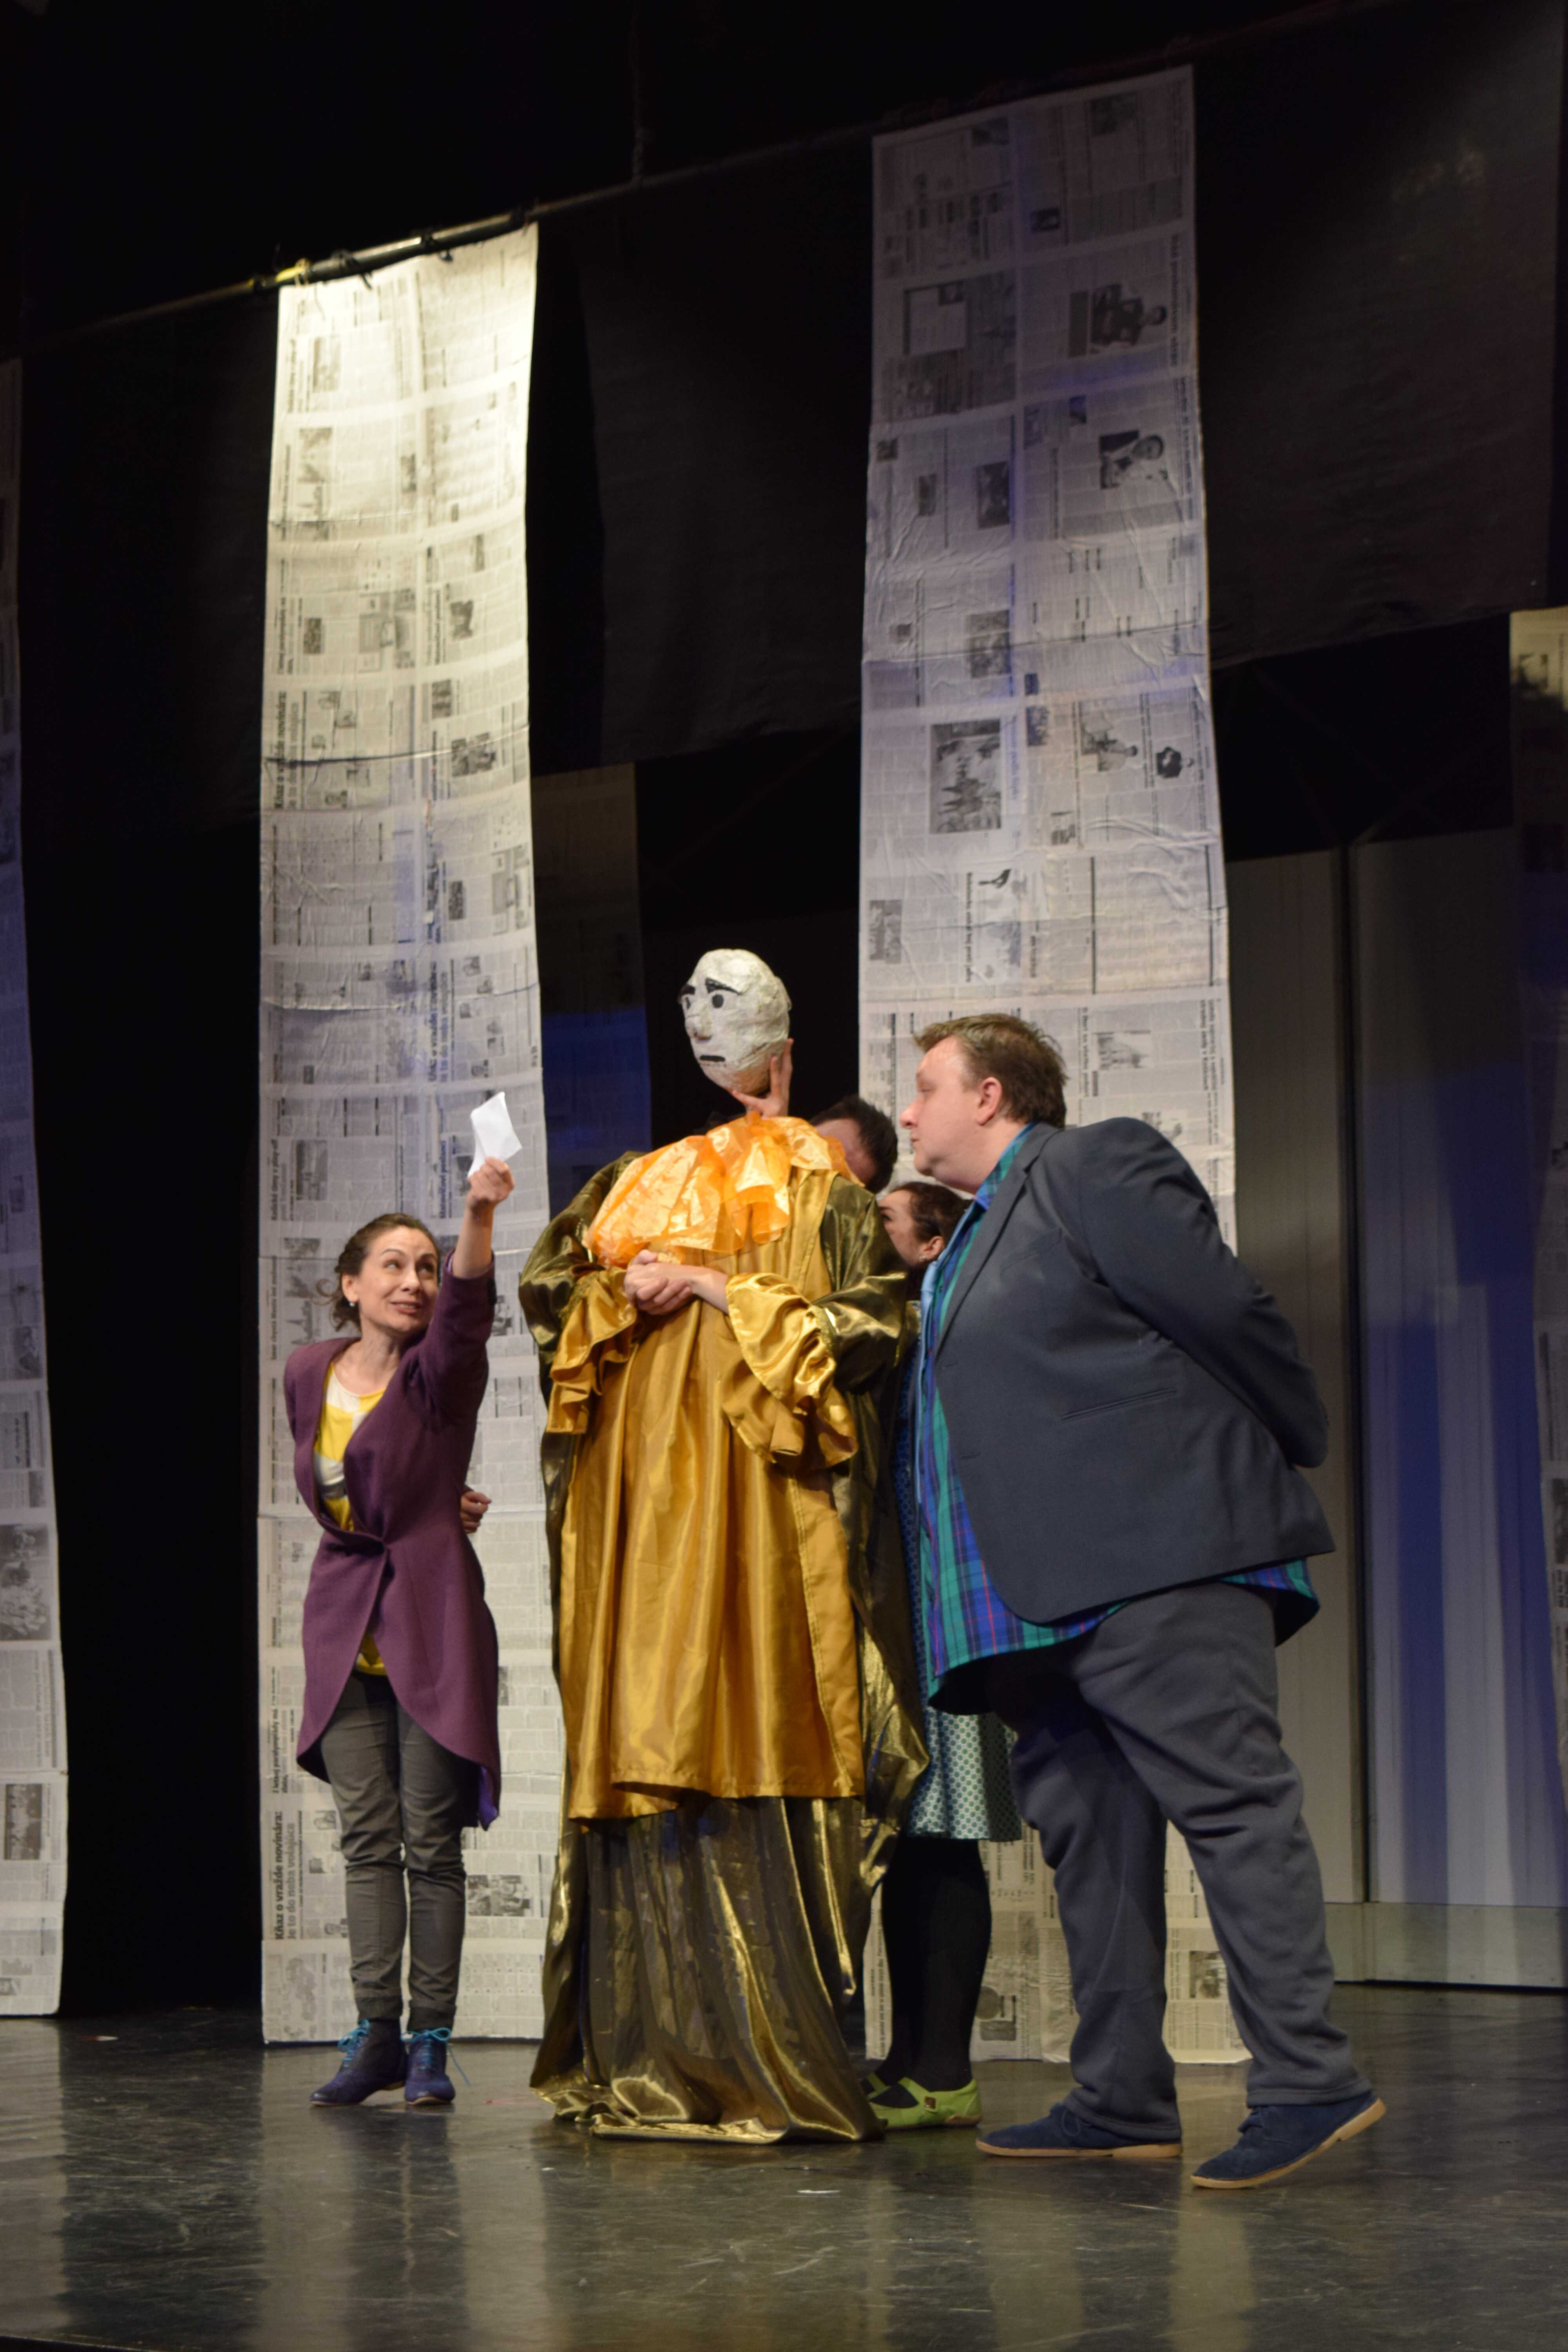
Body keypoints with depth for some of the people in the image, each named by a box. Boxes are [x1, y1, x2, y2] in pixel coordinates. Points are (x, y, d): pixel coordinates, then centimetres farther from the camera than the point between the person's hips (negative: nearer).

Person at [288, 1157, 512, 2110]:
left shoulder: (440, 1371, -6)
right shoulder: (309, 1373, 7)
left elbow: (466, 1303, -29)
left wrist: (480, 1218, -46)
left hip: (432, 1620, -4)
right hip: (346, 1622, 4)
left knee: (431, 1838, -4)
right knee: (367, 1834, 1)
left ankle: (430, 2041, 1)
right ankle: (377, 2031, 3)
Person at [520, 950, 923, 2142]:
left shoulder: (819, 1187, 4)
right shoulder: (637, 1184, 20)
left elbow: (871, 1322, -6)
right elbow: (547, 1285, 20)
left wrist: (718, 1290, -9)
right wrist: (625, 1293, 0)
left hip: (758, 1500, -5)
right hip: (640, 1488, 5)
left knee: (748, 1747, -11)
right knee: (640, 1757, 1)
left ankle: (768, 2059, -9)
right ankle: (651, 2054, 4)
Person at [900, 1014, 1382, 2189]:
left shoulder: (1096, 1166, -3)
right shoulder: (982, 1234, 25)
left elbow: (1232, 1315, -7)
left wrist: (1297, 1447, 1)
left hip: (1158, 1562, -10)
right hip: (1055, 1601, 10)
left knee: (1231, 1803, -12)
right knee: (1088, 1835, 9)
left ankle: (1310, 2081, -14)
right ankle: (1123, 2099, 13)